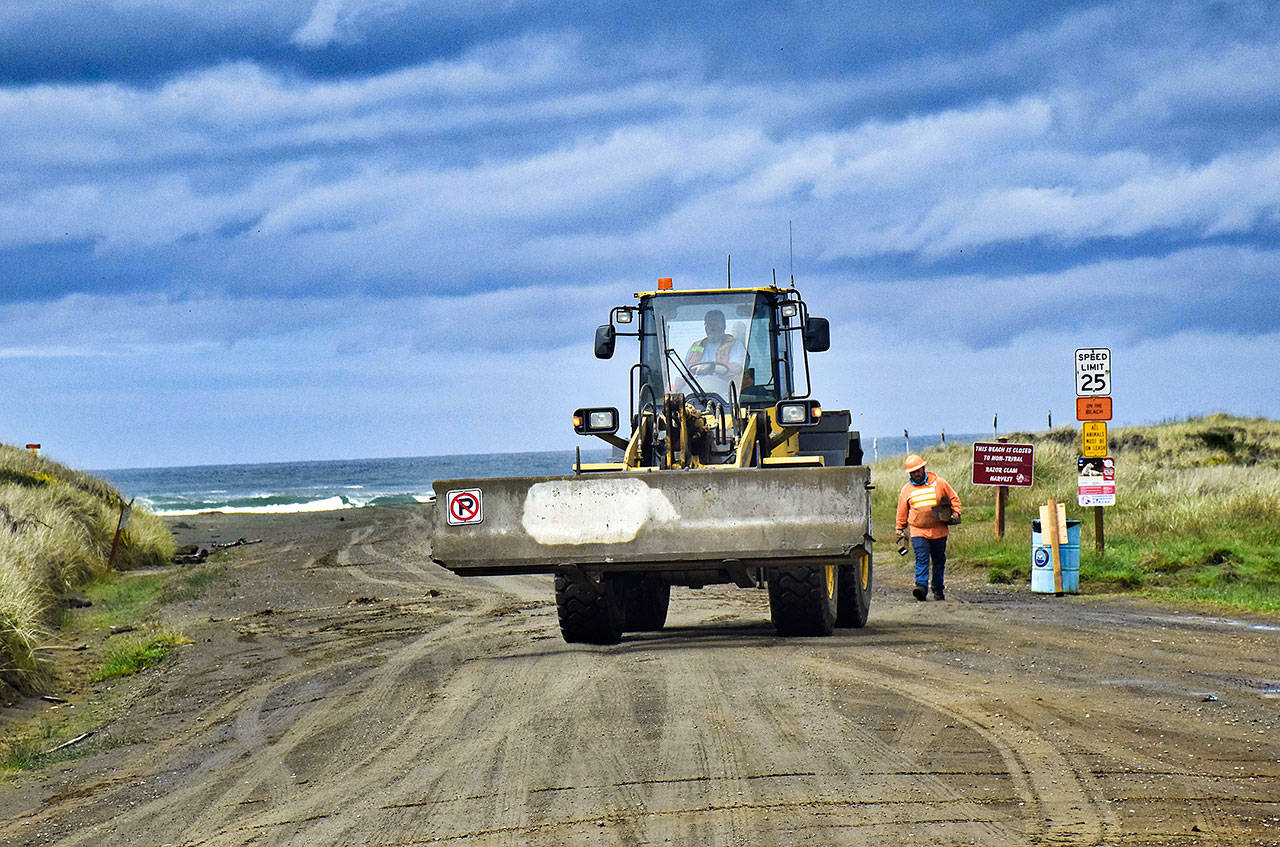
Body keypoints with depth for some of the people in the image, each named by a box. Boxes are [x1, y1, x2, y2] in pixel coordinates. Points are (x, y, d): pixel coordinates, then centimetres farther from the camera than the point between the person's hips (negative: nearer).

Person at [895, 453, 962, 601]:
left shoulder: (939, 483, 3)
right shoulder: (906, 490, 7)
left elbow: (954, 498, 11)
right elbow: (902, 512, 16)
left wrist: (956, 513, -3)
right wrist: (901, 530, 17)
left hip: (939, 531, 0)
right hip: (918, 532, 0)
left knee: (939, 561, 8)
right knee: (921, 560, -15)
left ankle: (938, 589, 18)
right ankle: (921, 586, -25)